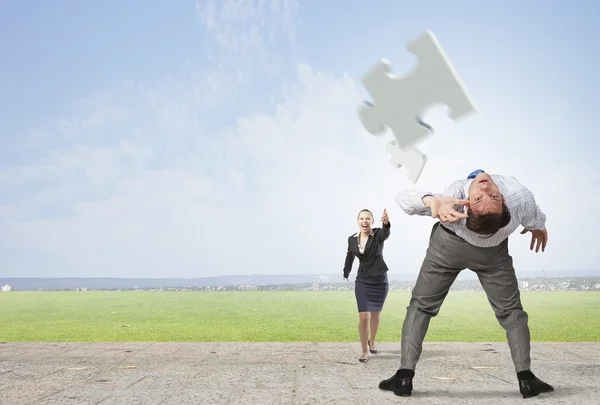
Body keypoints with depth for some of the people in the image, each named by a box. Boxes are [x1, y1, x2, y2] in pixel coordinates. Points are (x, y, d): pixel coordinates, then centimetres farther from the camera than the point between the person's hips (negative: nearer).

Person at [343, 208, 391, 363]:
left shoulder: (378, 234, -15)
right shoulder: (352, 239, -4)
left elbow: (386, 233, -41)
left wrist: (386, 222, -64)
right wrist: (346, 272, 32)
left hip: (380, 280, -1)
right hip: (362, 281, 1)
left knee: (375, 315, 17)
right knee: (363, 316, -9)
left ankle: (372, 341, 44)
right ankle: (364, 351, 10)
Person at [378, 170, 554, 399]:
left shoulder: (456, 196, -37)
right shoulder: (521, 197, -32)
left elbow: (402, 198, -40)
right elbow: (535, 220, -8)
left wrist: (432, 201, -59)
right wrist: (539, 227, 17)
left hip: (449, 246, -1)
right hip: (492, 252, 1)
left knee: (421, 305, 8)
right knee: (510, 310, 18)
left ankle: (405, 376, 0)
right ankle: (526, 378, 11)